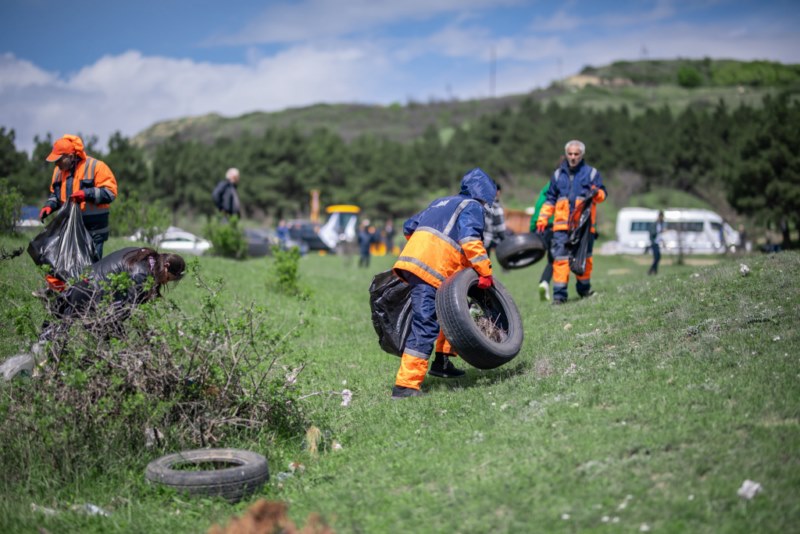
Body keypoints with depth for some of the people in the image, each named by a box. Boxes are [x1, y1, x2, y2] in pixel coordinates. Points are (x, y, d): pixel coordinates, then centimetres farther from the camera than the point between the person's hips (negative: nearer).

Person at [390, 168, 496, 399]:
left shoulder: (441, 202, 31)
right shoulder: (472, 207, 7)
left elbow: (409, 226, 30)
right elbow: (470, 240, -11)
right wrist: (486, 272, -8)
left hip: (412, 258, 9)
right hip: (431, 268, -9)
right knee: (425, 325, -13)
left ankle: (442, 362, 25)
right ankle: (405, 385, -17)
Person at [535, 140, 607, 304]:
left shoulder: (591, 173, 10)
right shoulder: (558, 174, 16)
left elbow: (602, 194, 10)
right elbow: (550, 199, 19)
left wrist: (596, 193, -14)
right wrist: (542, 219, 10)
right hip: (561, 224, 1)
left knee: (584, 257, 6)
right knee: (560, 257, -9)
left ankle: (584, 289, 22)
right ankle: (559, 293, -9)